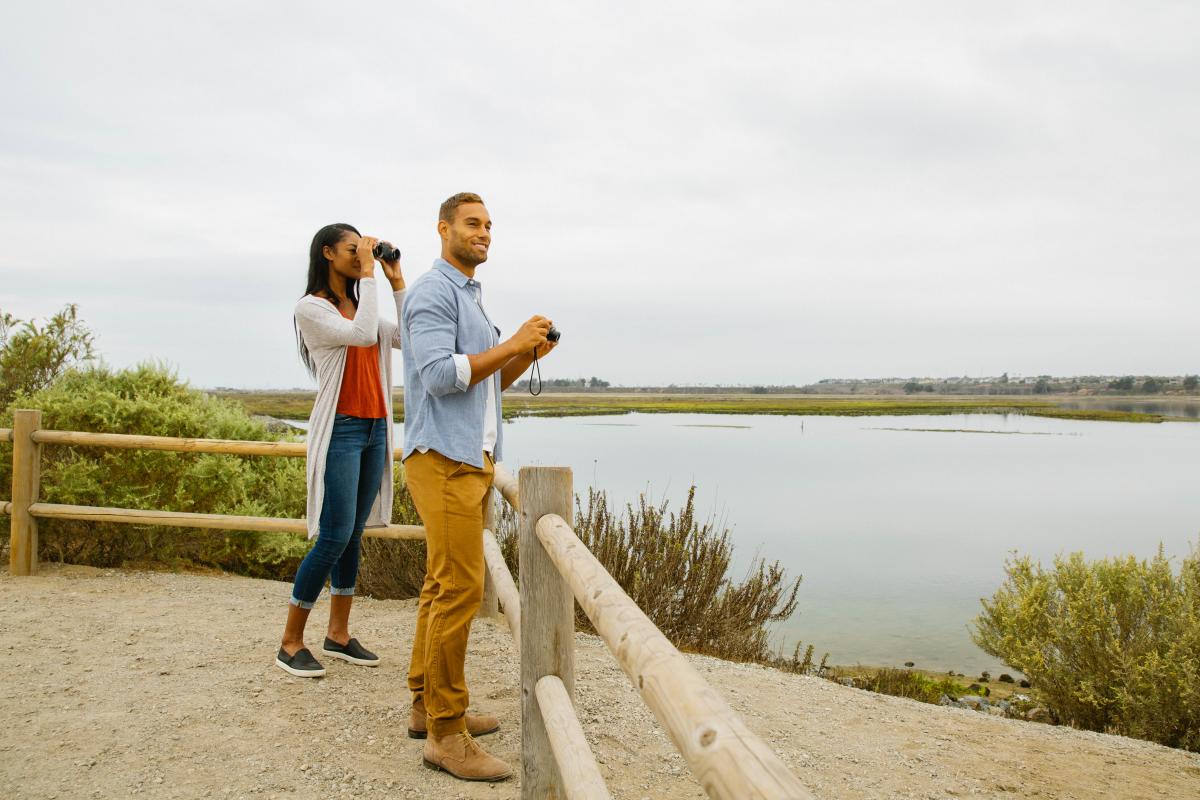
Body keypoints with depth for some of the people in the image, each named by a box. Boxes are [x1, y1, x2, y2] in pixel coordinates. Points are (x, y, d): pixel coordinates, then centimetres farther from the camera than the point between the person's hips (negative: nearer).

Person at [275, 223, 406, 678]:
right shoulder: (311, 307, -5)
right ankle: (291, 642, 3)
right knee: (335, 536, -9)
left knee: (354, 535, 8)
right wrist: (368, 275, -13)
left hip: (374, 430, 7)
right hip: (340, 430, -7)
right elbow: (364, 335, -20)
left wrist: (397, 282, 6)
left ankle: (339, 634, 17)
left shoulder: (358, 306, 17)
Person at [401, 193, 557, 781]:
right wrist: (512, 344, -16)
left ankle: (427, 705, 22)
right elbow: (440, 375, -20)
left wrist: (528, 355, 7)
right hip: (443, 460, -10)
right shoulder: (432, 292, -7)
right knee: (459, 589, -11)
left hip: (471, 459, 10)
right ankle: (446, 733, -4)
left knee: (443, 586, 12)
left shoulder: (472, 297, 23)